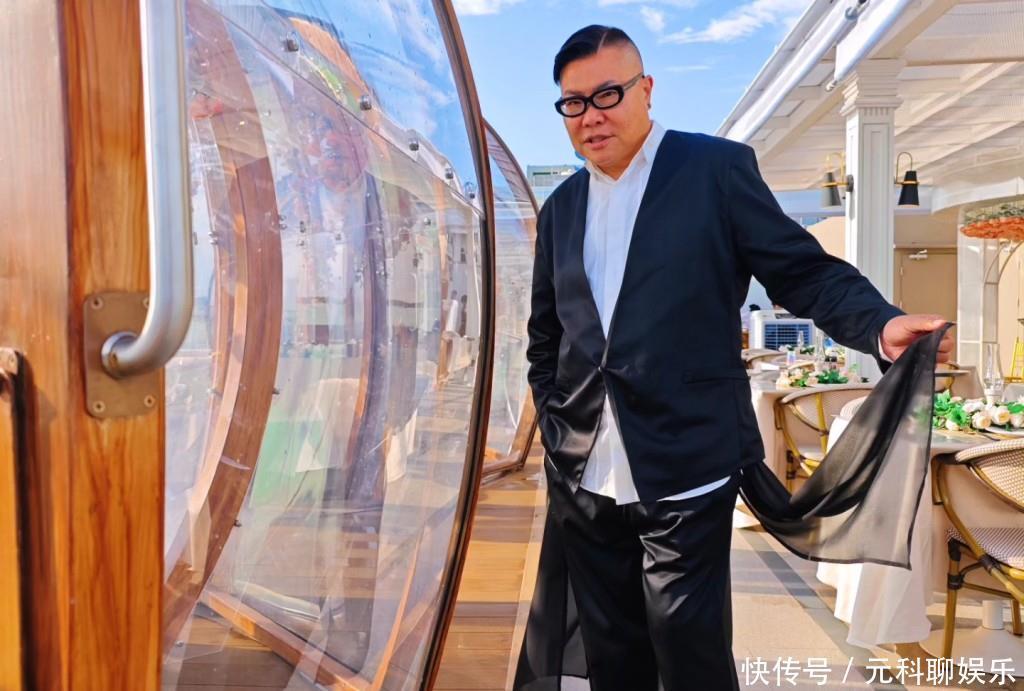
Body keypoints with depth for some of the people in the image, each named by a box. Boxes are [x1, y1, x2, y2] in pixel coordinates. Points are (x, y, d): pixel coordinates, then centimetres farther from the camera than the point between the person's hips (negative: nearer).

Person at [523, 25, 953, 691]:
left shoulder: (717, 167, -1)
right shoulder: (561, 207, 13)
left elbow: (805, 271, -4)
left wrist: (883, 323, -22)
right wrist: (556, 429, 9)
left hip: (684, 476, -5)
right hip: (582, 480, 5)